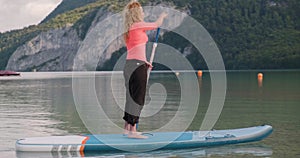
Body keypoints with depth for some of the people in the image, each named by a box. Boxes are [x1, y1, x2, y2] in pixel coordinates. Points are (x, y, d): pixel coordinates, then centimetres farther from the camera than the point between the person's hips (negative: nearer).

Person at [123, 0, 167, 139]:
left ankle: (127, 128, 21)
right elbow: (157, 24, 4)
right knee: (137, 98, -6)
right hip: (137, 66, -9)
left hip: (129, 64, 9)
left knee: (131, 96, 14)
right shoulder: (138, 26, -9)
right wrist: (162, 16, 24)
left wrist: (144, 62, 24)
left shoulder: (129, 30, 17)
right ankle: (132, 131, -6)